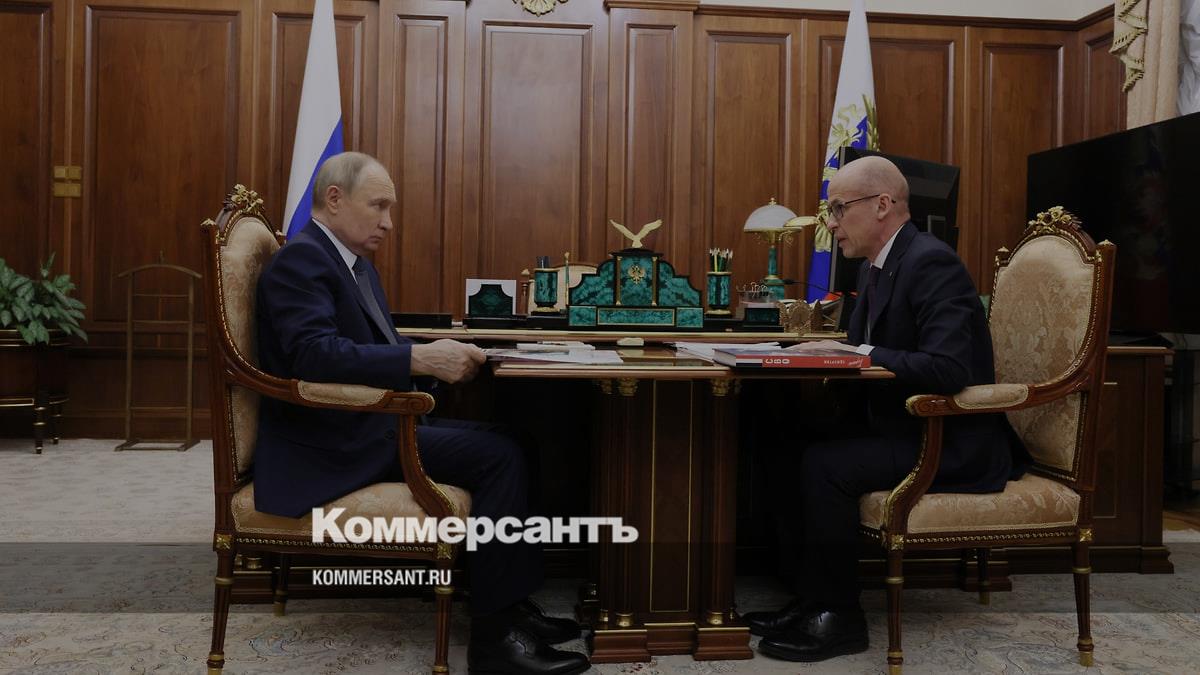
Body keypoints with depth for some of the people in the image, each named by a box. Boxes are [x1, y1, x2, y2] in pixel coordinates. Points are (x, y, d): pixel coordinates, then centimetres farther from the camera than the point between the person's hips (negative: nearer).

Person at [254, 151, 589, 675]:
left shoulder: (355, 262, 18)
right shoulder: (301, 259, -13)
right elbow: (315, 354, -28)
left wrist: (437, 355, -1)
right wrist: (420, 359, -33)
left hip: (366, 426, 10)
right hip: (336, 444, -10)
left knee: (503, 444, 1)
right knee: (499, 457, -18)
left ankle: (510, 605, 4)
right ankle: (495, 632, -11)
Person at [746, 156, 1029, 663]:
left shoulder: (930, 262, -19)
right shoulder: (877, 267, 11)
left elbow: (949, 369, -30)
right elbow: (864, 348, 17)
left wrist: (857, 354, -25)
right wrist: (827, 350, -4)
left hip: (950, 444, -10)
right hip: (905, 428, 10)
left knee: (823, 465, -24)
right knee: (787, 448, -1)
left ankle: (839, 616, -8)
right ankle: (810, 596, 7)